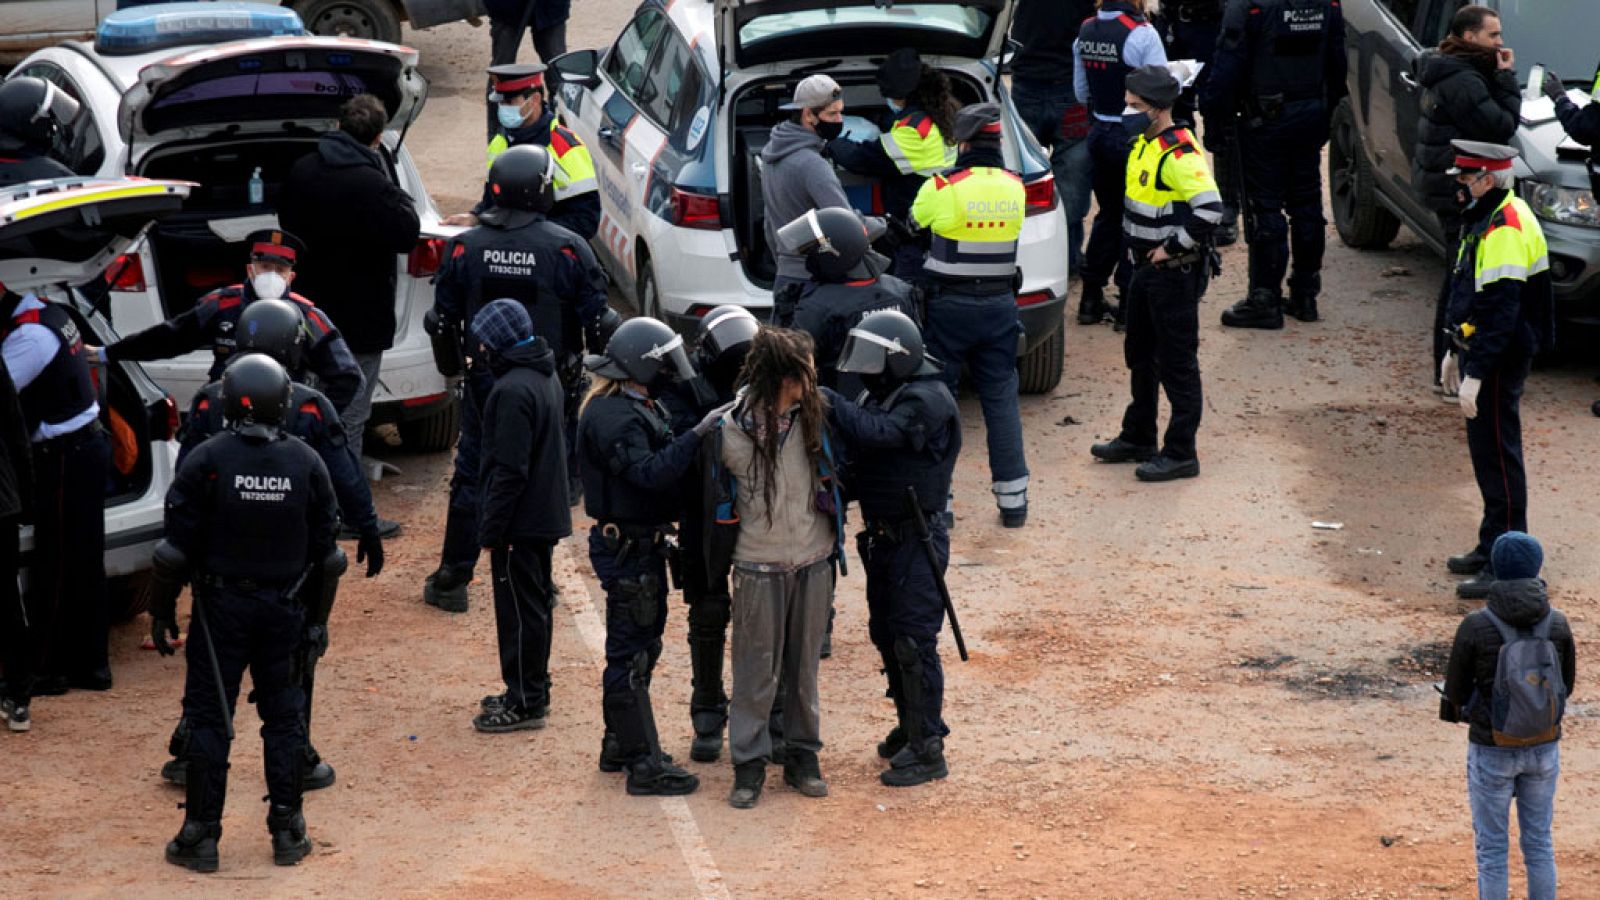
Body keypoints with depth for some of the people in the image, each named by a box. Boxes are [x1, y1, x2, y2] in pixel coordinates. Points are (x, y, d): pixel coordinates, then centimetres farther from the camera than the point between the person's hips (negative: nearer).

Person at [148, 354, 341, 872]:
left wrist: (162, 611, 0)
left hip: (221, 609, -3)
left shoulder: (207, 461, -13)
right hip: (283, 610, 3)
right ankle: (288, 833, 14)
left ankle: (201, 836, 4)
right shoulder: (305, 464, -3)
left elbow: (178, 548, -10)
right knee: (284, 717, 12)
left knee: (209, 718, 3)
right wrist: (317, 612, 15)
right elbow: (325, 551, 4)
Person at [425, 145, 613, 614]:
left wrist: (456, 364, 23)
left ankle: (451, 580, 14)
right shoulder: (568, 248, -11)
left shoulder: (465, 247, -3)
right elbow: (596, 317, -6)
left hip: (485, 382, 2)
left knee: (472, 475, 12)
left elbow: (445, 316, 5)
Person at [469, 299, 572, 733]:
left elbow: (510, 470, -24)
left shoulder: (513, 391, -23)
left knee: (518, 610, -2)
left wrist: (491, 530, -19)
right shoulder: (546, 377, 9)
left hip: (521, 519, -10)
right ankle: (533, 691, 27)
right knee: (536, 603, 18)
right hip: (547, 514, 10)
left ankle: (525, 702, 3)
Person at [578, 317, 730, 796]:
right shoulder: (612, 416, -21)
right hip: (626, 547, -11)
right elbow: (649, 472, -33)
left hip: (643, 544, 11)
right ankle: (644, 764, -3)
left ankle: (620, 745, 31)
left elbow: (660, 464, 14)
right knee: (632, 652, -6)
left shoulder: (634, 406, 13)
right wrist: (696, 435, -36)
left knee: (638, 645, 20)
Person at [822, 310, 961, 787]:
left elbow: (879, 432, -34)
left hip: (916, 538, -9)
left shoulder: (928, 401, -18)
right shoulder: (880, 397, 11)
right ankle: (910, 726, 31)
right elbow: (860, 457, 9)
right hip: (883, 535, 9)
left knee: (914, 643, -8)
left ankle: (927, 750, -4)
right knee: (886, 635, 17)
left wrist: (830, 404, -34)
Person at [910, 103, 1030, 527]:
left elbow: (913, 225, 1)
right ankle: (1013, 501, 9)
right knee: (1001, 400, 9)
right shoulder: (1014, 187, 0)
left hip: (949, 308, -4)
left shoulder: (943, 188, -14)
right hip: (1000, 305, 4)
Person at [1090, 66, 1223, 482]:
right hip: (1146, 269, 10)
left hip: (1175, 273, -10)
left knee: (1177, 364, -2)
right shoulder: (1145, 143, 9)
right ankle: (1138, 439, 34)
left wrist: (1172, 248, -22)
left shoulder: (1179, 153, -22)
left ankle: (1180, 454, 4)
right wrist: (1144, 250, 15)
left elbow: (1210, 208, -31)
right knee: (1140, 356, 20)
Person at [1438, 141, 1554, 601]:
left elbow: (1500, 312, -26)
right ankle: (1491, 548, 29)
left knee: (1498, 455, -7)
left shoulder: (1505, 231, -22)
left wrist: (1475, 375, -27)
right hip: (1484, 352, 11)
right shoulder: (1484, 221, 12)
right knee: (1486, 451, 18)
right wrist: (1455, 352, 25)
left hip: (1500, 362, -11)